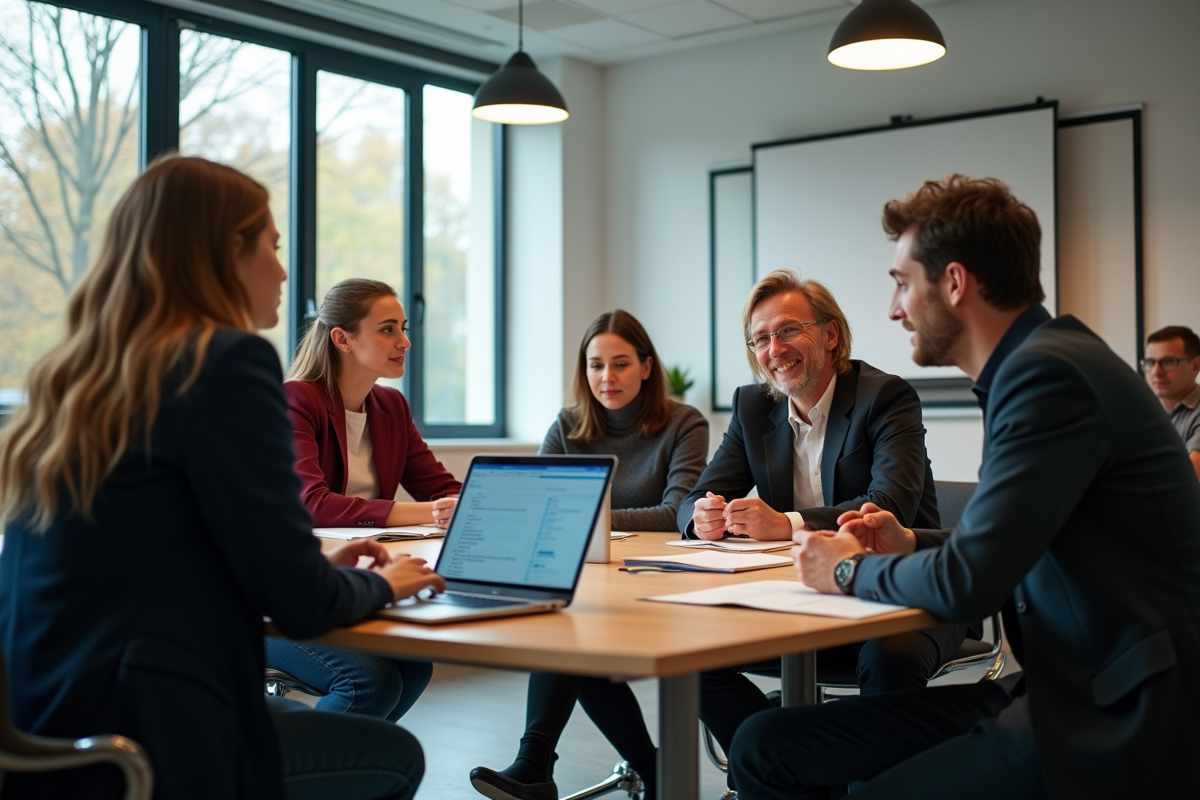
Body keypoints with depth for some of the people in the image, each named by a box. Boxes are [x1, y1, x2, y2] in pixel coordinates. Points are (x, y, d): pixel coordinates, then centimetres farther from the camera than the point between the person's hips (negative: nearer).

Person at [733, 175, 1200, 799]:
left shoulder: (1051, 372, -17)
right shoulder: (1035, 362, 12)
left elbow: (967, 582, -21)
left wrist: (849, 570, -3)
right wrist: (912, 544, 9)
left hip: (1115, 722, -9)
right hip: (1054, 686, 9)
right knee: (765, 747, -1)